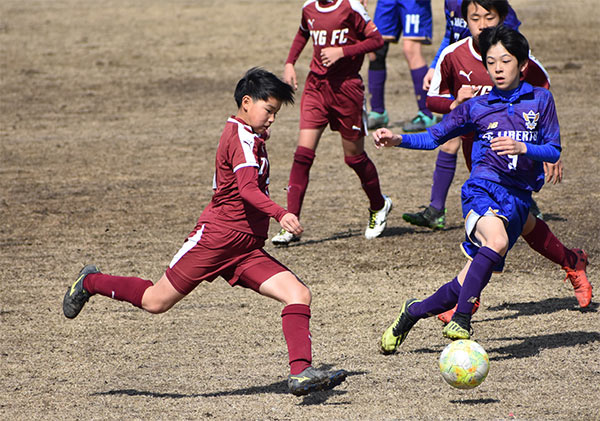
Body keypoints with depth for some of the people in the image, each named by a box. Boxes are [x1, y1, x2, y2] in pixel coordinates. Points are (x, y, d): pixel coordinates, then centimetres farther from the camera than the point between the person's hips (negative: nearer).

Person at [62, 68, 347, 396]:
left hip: (247, 251, 9)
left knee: (299, 294, -11)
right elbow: (247, 189, -29)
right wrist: (280, 214, -41)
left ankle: (301, 372, -20)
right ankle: (91, 283, 28)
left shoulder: (246, 135, 18)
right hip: (216, 236, -9)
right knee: (157, 301, 2)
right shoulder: (242, 138, -12)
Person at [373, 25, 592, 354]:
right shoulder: (477, 107, 11)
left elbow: (554, 151, 6)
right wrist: (397, 140, -3)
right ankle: (460, 321, -32)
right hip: (483, 187, -1)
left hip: (518, 199, 1)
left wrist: (522, 148, -13)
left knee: (466, 285, -4)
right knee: (497, 241, -36)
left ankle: (413, 312, 19)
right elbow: (434, 137, 14)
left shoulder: (540, 100, 10)